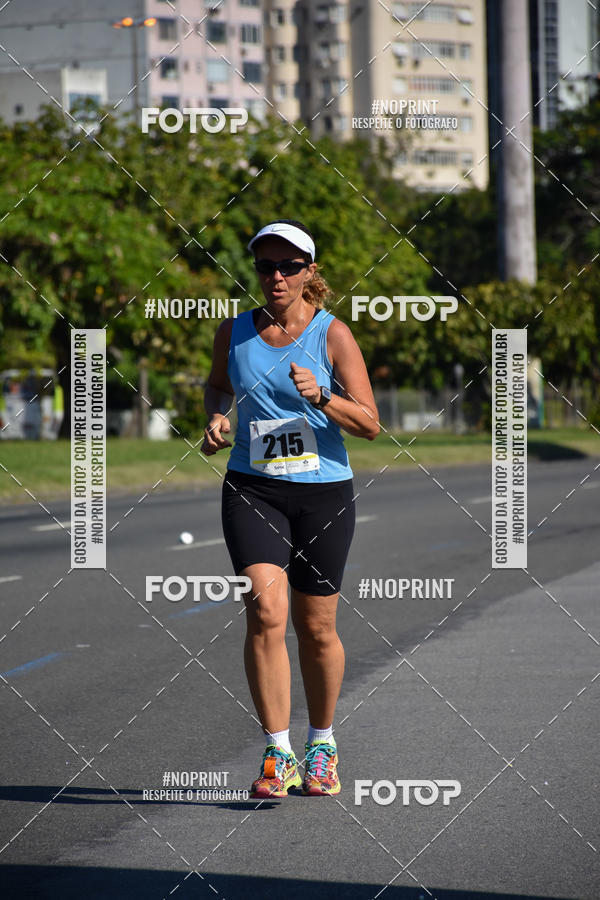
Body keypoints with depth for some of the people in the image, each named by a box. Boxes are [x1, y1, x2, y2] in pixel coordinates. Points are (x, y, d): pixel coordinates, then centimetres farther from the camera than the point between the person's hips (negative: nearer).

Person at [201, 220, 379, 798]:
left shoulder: (332, 334, -5)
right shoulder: (233, 332, 4)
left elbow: (370, 424, -8)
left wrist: (321, 397, -24)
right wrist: (216, 418, 5)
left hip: (324, 494, -1)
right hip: (253, 490, 1)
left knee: (316, 629, 7)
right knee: (265, 611, -19)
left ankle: (321, 745, 29)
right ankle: (277, 755, -15)